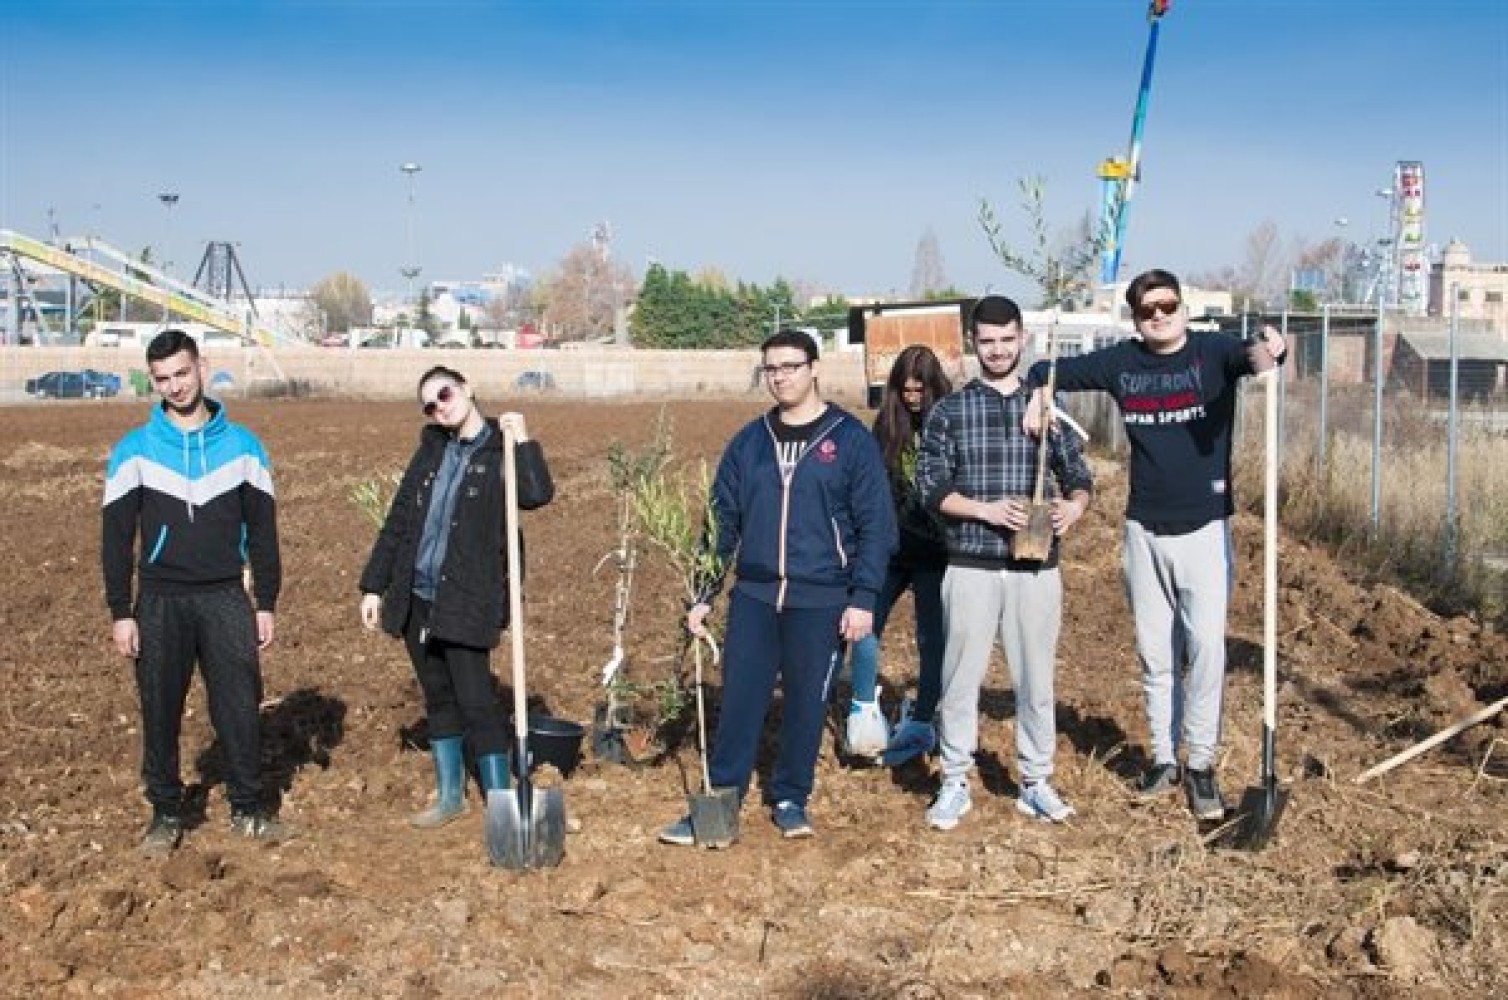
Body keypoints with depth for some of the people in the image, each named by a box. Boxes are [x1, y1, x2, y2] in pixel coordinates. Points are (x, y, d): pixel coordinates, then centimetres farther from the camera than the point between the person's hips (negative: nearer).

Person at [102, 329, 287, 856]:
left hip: (226, 598, 1)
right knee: (160, 711, 6)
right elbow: (116, 537, 2)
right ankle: (166, 813, 20)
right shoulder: (134, 450, 0)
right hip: (161, 601, 0)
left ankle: (248, 807, 17)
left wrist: (266, 603, 4)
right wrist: (121, 612, -3)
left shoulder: (242, 444, 3)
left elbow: (261, 530, 7)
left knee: (240, 705, 3)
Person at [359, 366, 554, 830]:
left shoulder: (501, 450, -5)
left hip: (466, 602, -6)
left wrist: (522, 439, -24)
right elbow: (397, 519, 13)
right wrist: (374, 586, 11)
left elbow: (536, 495, -25)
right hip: (416, 597, 6)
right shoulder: (432, 449, 11)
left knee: (476, 702, -6)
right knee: (439, 699, 16)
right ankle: (450, 796, 28)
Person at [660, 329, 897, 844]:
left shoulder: (850, 438, -3)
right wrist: (704, 594, 7)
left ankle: (791, 800, 23)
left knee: (806, 705, 7)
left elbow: (876, 524, -5)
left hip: (821, 602, -3)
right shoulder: (749, 441, 8)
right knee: (739, 703, 3)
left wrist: (863, 598, -11)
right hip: (753, 596, 3)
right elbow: (722, 520, 11)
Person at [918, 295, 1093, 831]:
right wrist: (988, 510, -16)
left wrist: (1074, 505, -14)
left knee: (1036, 679, 8)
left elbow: (1078, 476, 9)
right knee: (961, 677, 4)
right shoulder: (948, 412, 2)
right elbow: (932, 488, -1)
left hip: (1036, 569, 1)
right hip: (972, 567, -1)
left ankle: (1036, 783, 22)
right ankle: (955, 783, 18)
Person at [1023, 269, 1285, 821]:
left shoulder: (1213, 352, -8)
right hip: (1144, 531, 3)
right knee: (1155, 653, 11)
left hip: (1205, 527, -3)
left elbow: (1250, 355, -30)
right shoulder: (1122, 362, 3)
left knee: (1206, 646, -7)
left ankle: (1201, 765, 5)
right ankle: (1163, 758, 23)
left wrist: (1267, 354, -53)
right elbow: (1047, 370, 12)